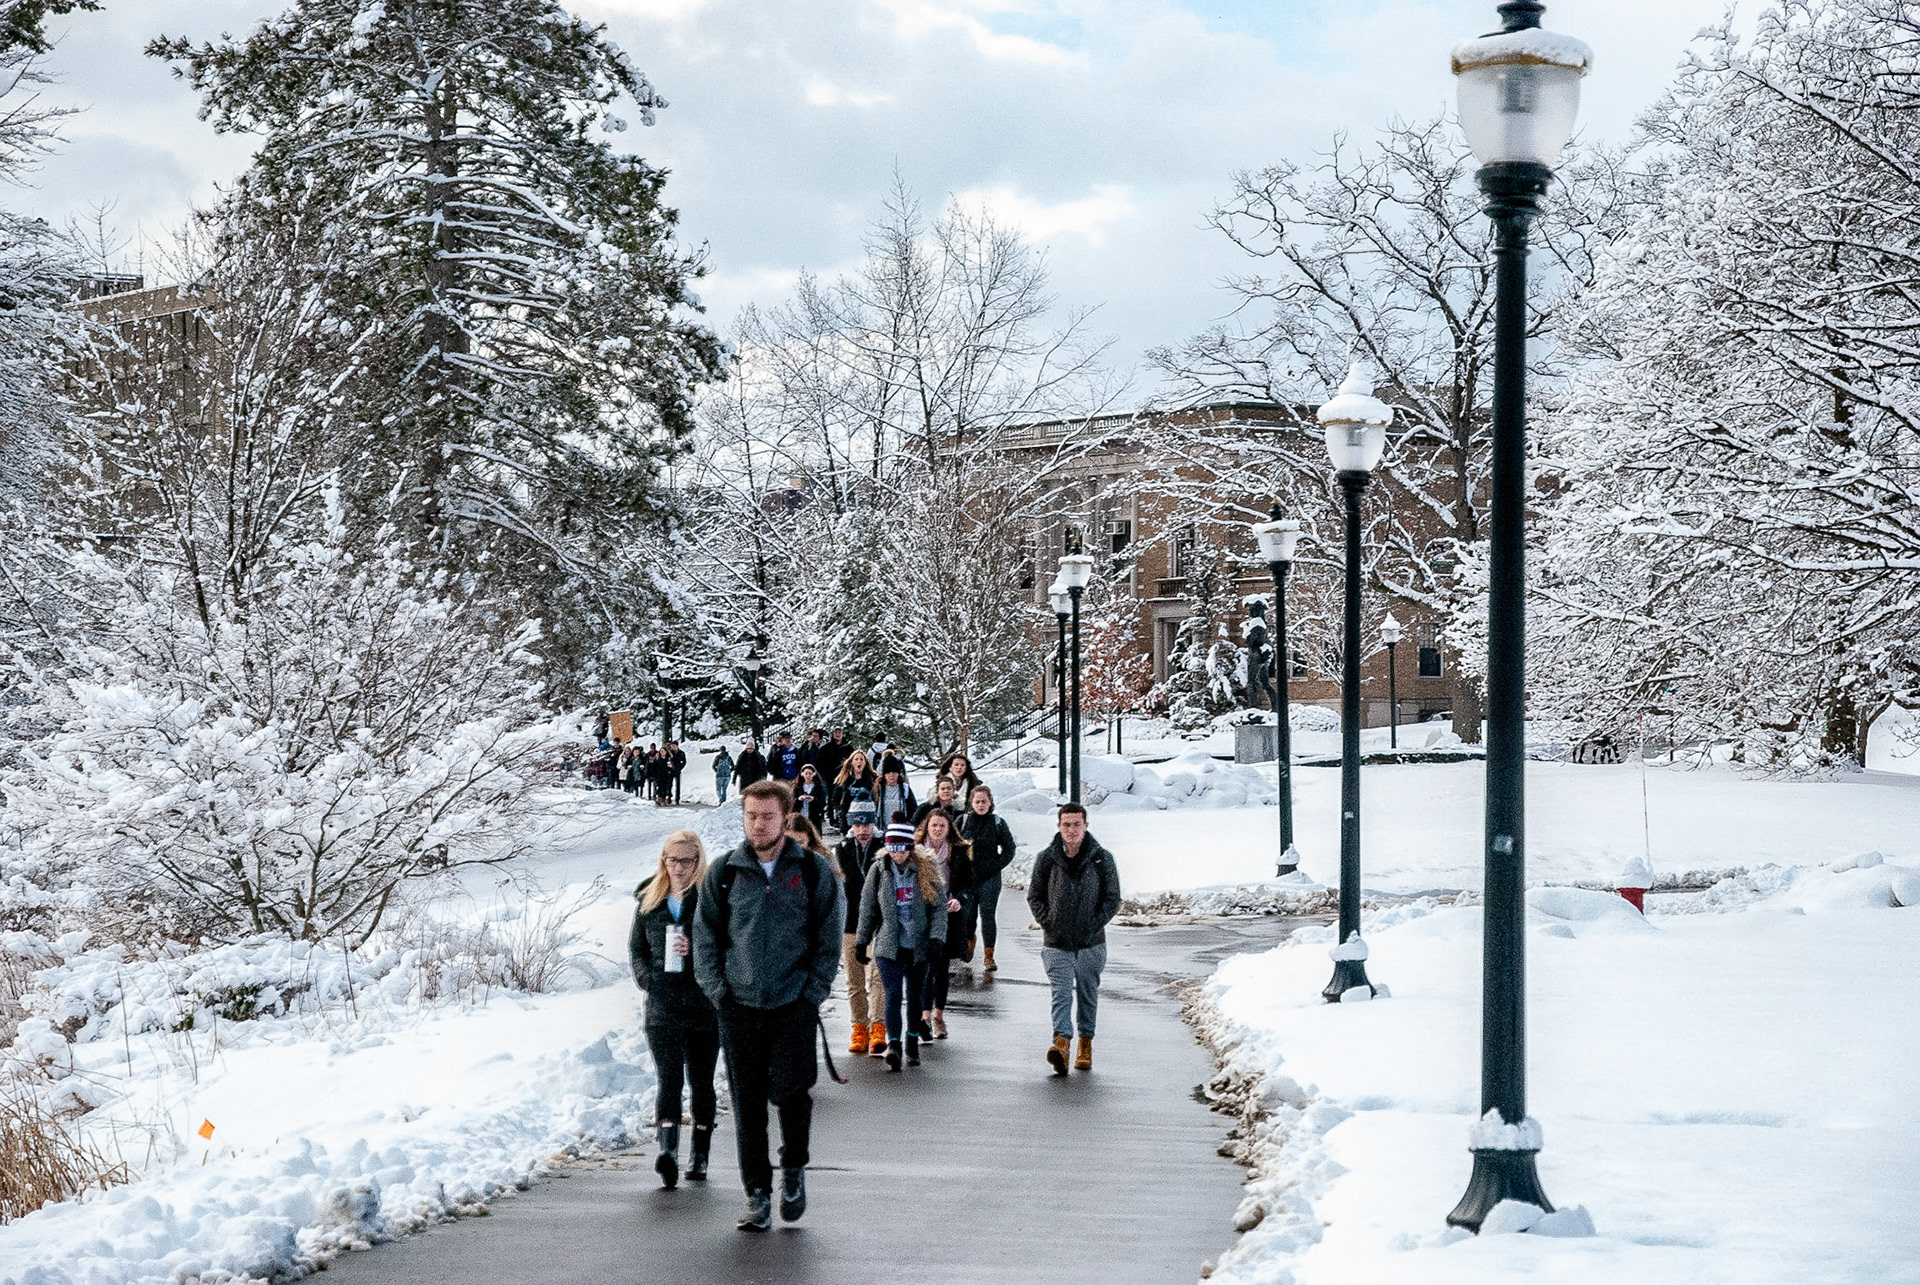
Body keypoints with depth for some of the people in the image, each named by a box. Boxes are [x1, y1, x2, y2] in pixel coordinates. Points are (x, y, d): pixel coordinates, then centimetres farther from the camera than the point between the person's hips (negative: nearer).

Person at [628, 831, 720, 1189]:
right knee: (669, 1079, -12)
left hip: (704, 1007, -1)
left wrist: (696, 950, -18)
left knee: (701, 1082, 8)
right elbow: (636, 947, 18)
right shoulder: (649, 900, 11)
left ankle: (700, 1155, 19)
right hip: (662, 1006, 1)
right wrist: (646, 977, 1)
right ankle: (668, 1149, -25)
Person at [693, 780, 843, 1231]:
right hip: (739, 1007, 2)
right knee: (747, 1102, 3)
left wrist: (814, 990, -3)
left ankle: (794, 1169, 19)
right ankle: (757, 1194, 11)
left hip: (794, 1006, -2)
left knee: (791, 1092, -8)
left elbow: (829, 937, 5)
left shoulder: (814, 872, 3)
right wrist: (717, 988, -1)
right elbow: (705, 936, 10)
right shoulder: (723, 873, 6)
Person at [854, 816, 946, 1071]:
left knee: (916, 996, 10)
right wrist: (862, 942, 10)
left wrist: (937, 937, -9)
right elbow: (868, 909, 9)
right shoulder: (878, 871, 2)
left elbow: (939, 906, 1)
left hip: (918, 946, 1)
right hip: (889, 945, -1)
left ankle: (912, 1043, 25)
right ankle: (894, 1044, -14)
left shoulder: (925, 870, 0)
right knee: (893, 994, -13)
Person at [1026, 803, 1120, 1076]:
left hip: (1091, 943, 1)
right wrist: (1047, 923, -2)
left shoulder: (1102, 859, -1)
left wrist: (1094, 925, -6)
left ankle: (1085, 1045, 26)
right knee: (1061, 994, -14)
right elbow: (1034, 895, 9)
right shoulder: (1047, 858, 0)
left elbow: (1113, 899, 3)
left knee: (1088, 996, 11)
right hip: (1056, 943, -1)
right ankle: (1061, 1043, -27)